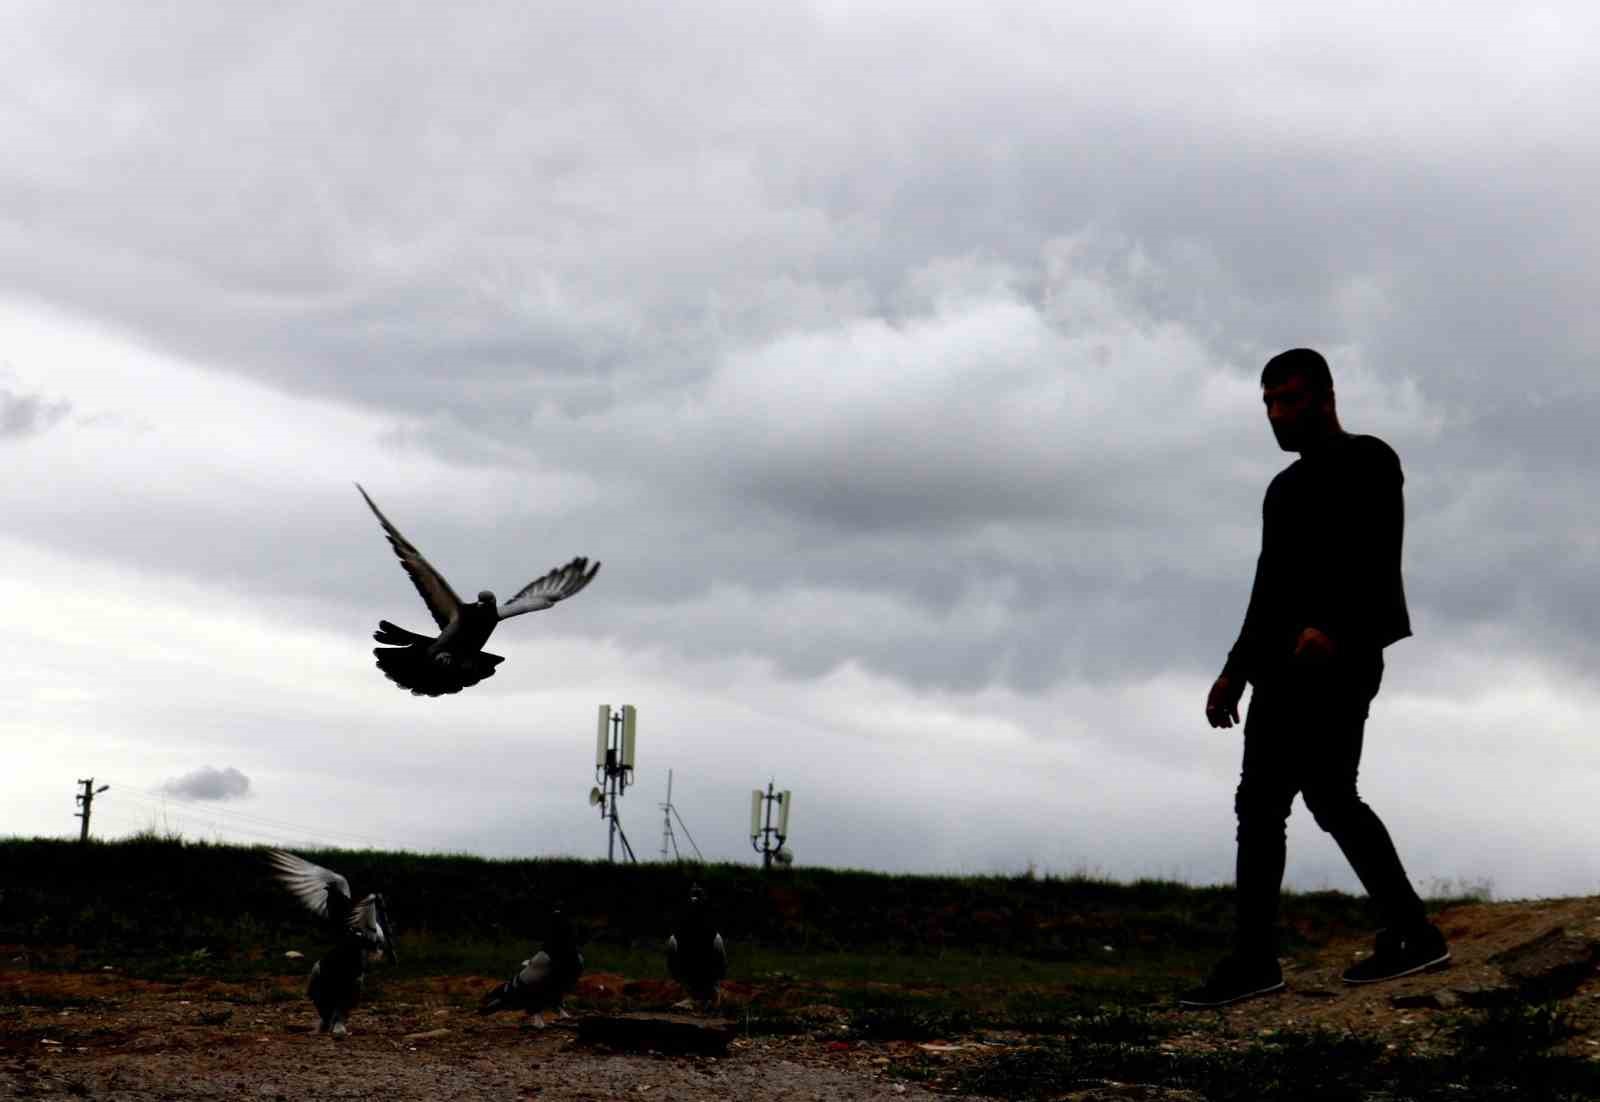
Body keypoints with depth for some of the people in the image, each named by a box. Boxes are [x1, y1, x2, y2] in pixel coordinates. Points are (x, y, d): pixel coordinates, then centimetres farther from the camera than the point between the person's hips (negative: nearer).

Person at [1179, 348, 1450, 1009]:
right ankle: (1253, 961, 0)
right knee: (1260, 803, 1)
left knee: (1326, 792, -19)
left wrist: (1330, 628, -28)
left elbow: (1376, 559, -13)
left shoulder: (1367, 461, 2)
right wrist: (1236, 672, 23)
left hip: (1338, 658, -9)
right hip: (1285, 667, 9)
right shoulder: (1286, 487, 26)